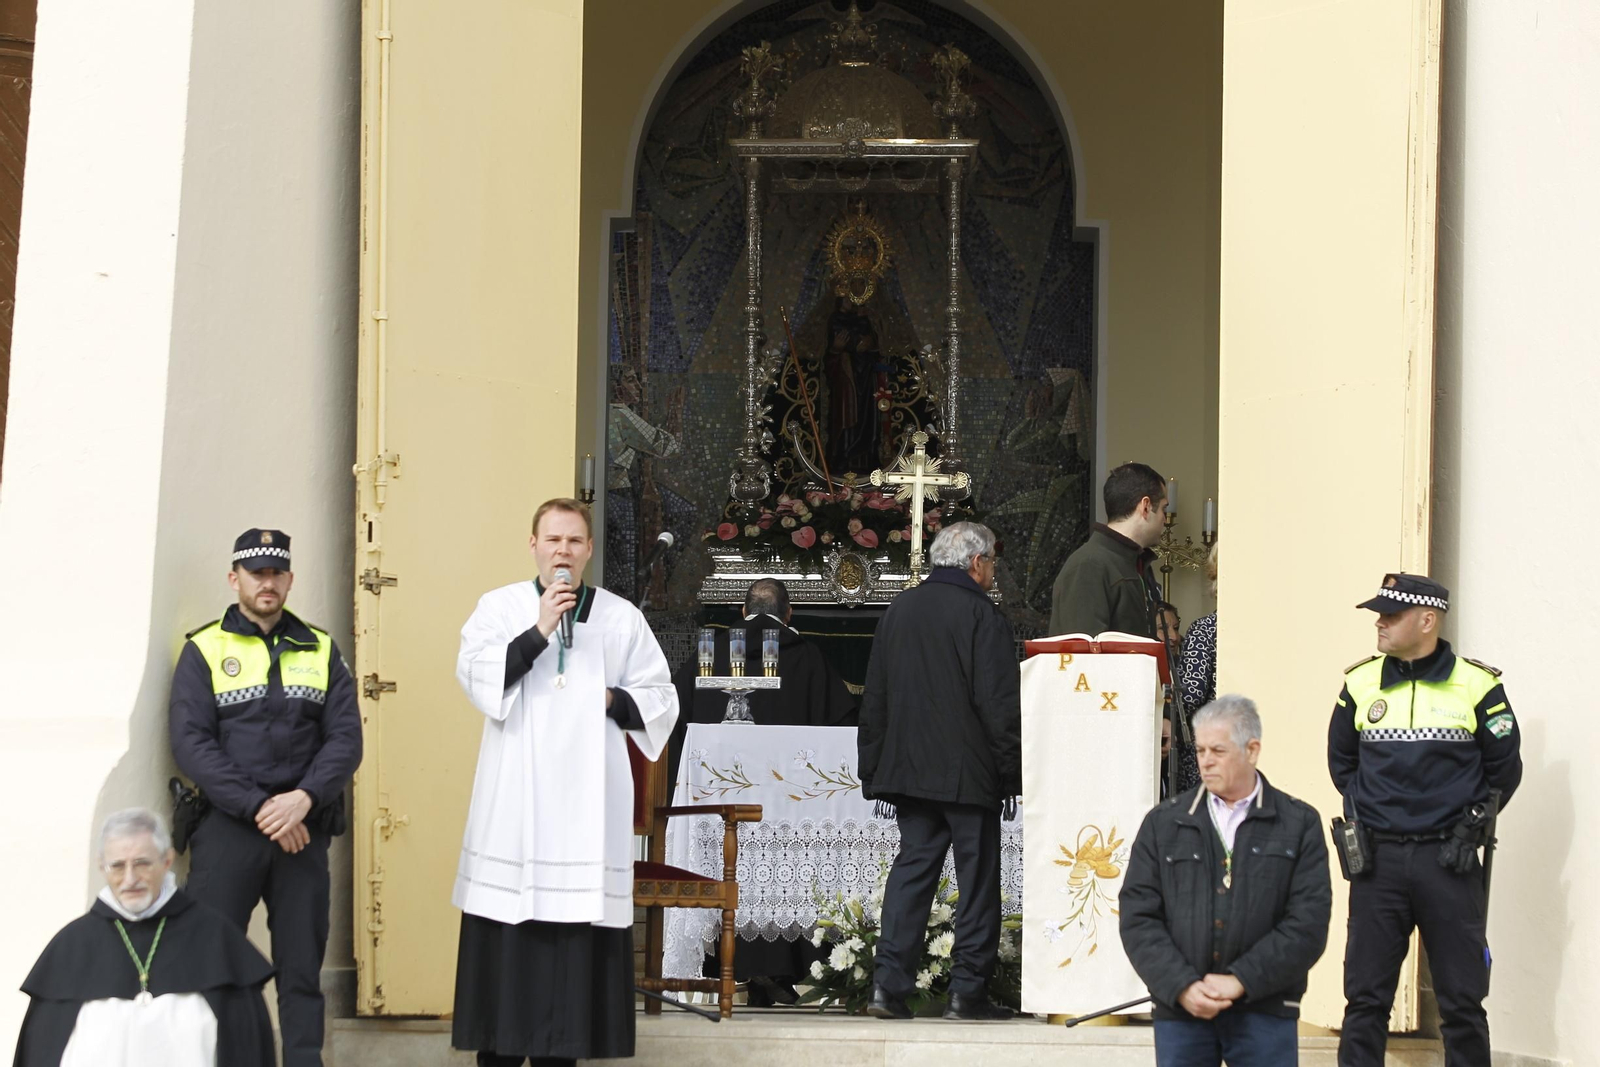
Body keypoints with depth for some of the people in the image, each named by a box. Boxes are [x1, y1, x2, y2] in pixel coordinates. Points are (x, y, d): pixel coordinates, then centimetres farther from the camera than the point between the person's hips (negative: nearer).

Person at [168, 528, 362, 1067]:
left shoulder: (319, 650, 12)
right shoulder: (204, 650, 5)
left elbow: (345, 737, 4)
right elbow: (191, 742, -6)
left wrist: (304, 798, -13)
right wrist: (259, 808, -14)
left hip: (303, 829, 2)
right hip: (227, 827, -2)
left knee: (302, 967, 3)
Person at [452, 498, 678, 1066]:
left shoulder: (621, 618, 9)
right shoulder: (500, 606, 7)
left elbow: (660, 700, 12)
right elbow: (473, 674, -10)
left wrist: (611, 700, -6)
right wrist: (537, 631, -17)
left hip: (587, 802, 1)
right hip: (514, 801, -1)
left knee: (575, 937, -2)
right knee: (508, 938, -2)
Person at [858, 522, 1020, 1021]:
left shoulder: (897, 611, 11)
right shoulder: (982, 615, -9)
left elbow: (874, 699, 15)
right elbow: (999, 702, -13)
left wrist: (872, 769, 20)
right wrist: (1011, 769, -6)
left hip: (906, 768, 6)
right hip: (968, 773, -6)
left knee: (912, 866, 7)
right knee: (978, 873, 1)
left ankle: (890, 982, -2)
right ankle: (968, 990, 1)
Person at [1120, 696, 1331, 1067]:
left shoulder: (1299, 825, 5)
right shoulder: (1163, 823, 10)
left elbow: (1308, 923, -5)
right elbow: (1138, 918, 3)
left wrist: (1240, 981, -13)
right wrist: (1182, 987, -11)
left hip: (1264, 1009, -1)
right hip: (1179, 1008, 2)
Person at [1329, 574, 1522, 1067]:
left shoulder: (1477, 685, -1)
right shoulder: (1360, 684, 6)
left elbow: (1503, 768, 7)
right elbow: (1341, 760, 20)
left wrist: (1471, 824, -2)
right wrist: (1361, 813, 8)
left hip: (1448, 860, -2)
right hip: (1377, 860, 2)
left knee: (1462, 999, 3)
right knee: (1365, 995, 3)